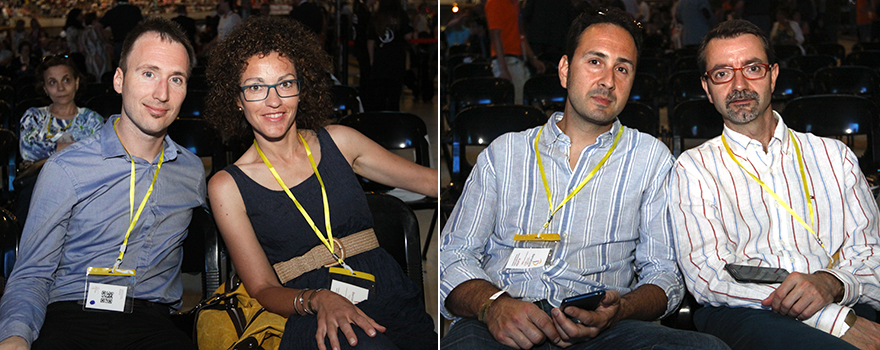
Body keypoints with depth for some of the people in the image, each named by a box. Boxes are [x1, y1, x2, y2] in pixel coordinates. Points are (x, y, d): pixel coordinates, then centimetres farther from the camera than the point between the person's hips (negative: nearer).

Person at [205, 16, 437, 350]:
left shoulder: (339, 141, 12)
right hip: (314, 323, -5)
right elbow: (263, 288, 3)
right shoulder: (228, 186, 5)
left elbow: (427, 180, 19)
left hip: (397, 301, 5)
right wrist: (316, 299, -17)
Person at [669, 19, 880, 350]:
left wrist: (832, 282, -13)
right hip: (740, 314, -3)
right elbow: (707, 276, -4)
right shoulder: (693, 168, 11)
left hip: (843, 307, 3)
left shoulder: (834, 156, 21)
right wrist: (836, 320, -15)